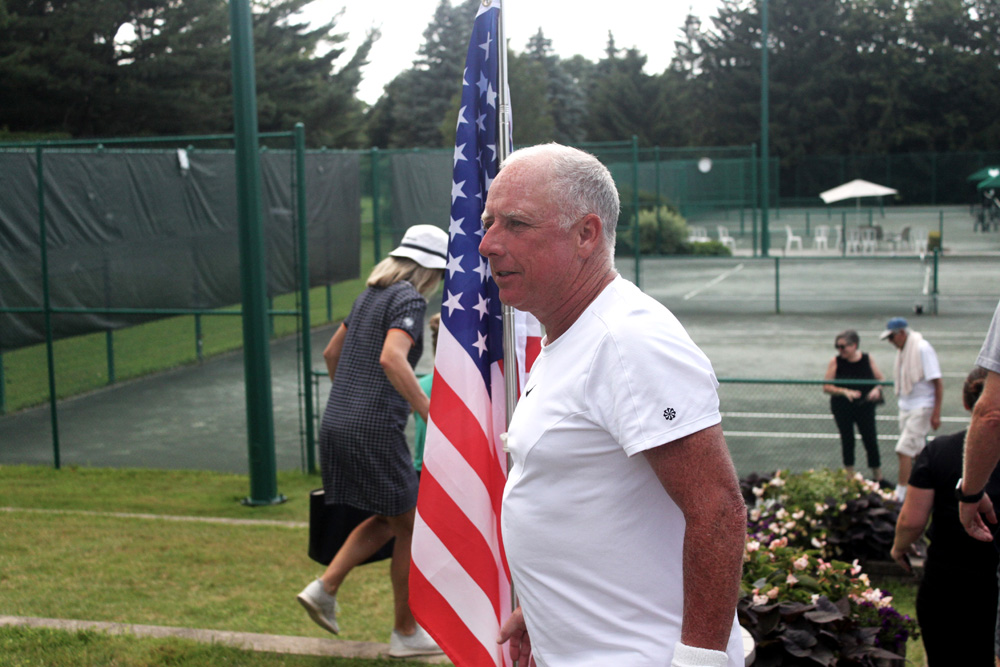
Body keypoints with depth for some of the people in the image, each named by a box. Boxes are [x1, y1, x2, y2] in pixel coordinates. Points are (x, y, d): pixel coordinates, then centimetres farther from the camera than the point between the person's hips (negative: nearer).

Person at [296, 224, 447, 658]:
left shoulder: (371, 294, 16)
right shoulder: (409, 299, -10)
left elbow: (331, 353, 25)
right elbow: (391, 359, -26)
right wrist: (431, 413, -27)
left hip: (337, 425, 9)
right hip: (374, 431, -9)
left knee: (387, 521, 21)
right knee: (411, 528, 7)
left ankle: (324, 589, 10)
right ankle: (406, 632, 17)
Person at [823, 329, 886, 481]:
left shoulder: (867, 359, -2)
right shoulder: (835, 362, -7)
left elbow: (881, 379, 7)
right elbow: (827, 387, -8)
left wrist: (876, 389, -14)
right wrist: (845, 391, -23)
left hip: (865, 406, 1)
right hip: (842, 408, -1)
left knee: (870, 440, 0)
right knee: (847, 441, 6)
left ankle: (878, 477, 12)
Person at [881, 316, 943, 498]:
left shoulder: (922, 348, -14)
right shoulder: (902, 350, 11)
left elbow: (938, 383, -15)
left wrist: (936, 413, -18)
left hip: (921, 408, -8)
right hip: (906, 407, 8)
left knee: (904, 450, -14)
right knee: (918, 453, 14)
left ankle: (900, 494, -11)